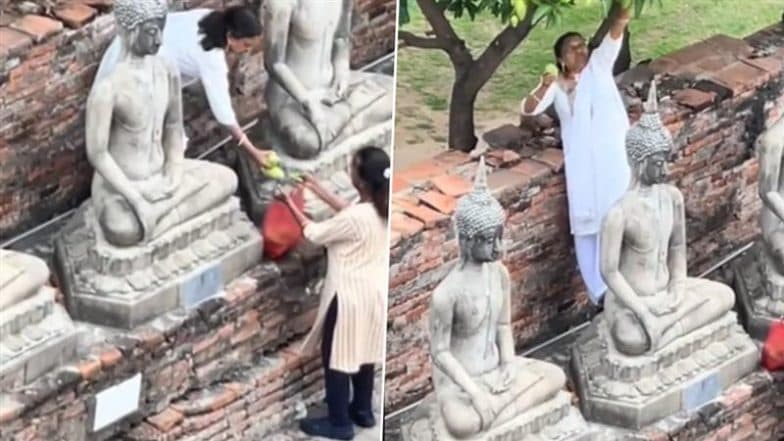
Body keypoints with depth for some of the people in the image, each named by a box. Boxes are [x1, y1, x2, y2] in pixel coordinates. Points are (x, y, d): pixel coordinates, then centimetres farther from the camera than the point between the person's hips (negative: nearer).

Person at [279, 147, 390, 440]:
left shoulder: (355, 218, -30)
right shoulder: (380, 210, -5)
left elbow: (314, 233, -15)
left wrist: (290, 204, -3)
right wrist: (317, 189, 17)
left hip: (349, 297, -8)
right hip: (372, 294, 8)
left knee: (337, 359, 8)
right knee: (363, 354, 24)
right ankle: (362, 411, 39)